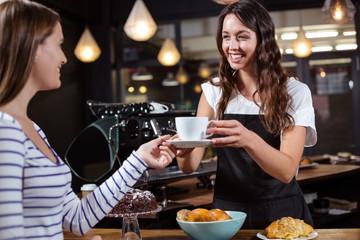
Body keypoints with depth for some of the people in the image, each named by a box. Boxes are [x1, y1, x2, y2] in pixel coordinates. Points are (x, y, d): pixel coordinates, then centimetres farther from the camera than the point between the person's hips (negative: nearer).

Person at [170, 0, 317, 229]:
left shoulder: (295, 93, -5)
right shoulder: (214, 91, 2)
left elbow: (287, 171, -14)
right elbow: (190, 166, -2)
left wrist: (249, 140, -32)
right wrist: (184, 151, -25)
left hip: (282, 213, -2)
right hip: (228, 210, 2)